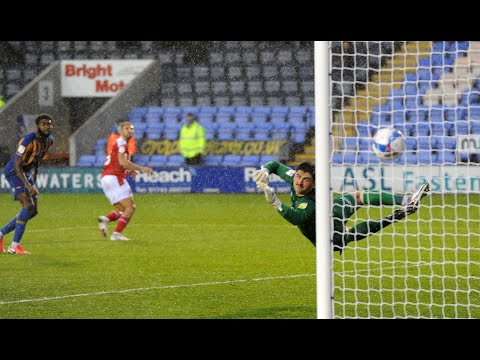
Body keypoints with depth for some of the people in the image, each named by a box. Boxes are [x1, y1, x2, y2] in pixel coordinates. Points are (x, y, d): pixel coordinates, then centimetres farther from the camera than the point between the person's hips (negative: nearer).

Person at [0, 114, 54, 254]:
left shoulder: (49, 140, 0)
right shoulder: (28, 141, -26)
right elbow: (17, 166, -27)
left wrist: (33, 182, 21)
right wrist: (28, 186, -35)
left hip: (26, 173, 9)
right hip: (14, 173, -9)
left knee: (33, 211, 6)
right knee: (28, 205, -22)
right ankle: (14, 246, -18)